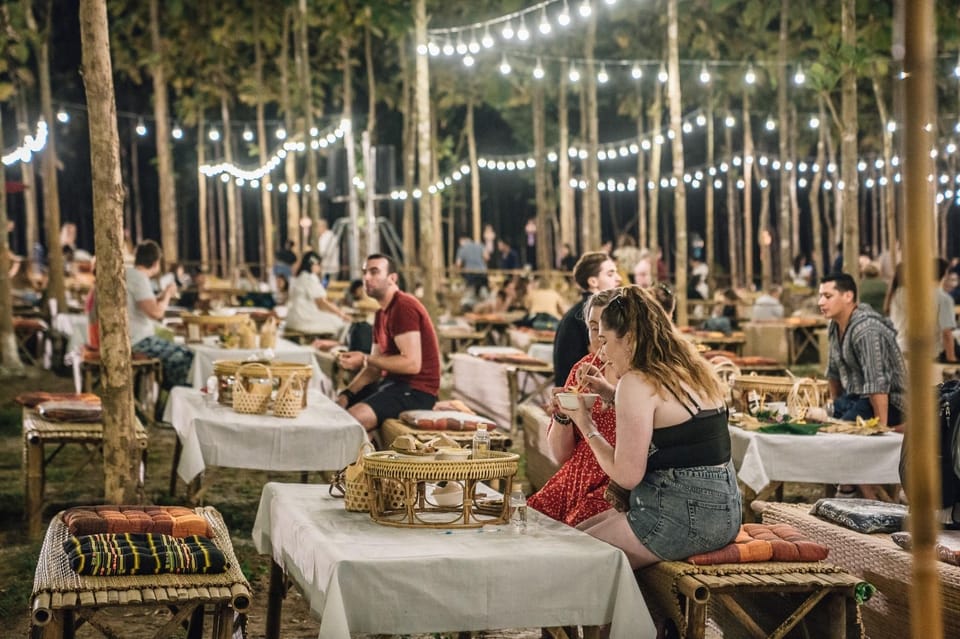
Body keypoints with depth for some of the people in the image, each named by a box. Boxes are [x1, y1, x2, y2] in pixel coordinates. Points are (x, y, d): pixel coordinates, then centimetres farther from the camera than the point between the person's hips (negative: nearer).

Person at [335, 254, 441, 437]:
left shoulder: (404, 307, -15)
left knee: (352, 419, -28)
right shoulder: (382, 313, 16)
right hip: (392, 382, 10)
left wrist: (365, 359, -19)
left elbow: (412, 363, -23)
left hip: (416, 389, -10)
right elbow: (375, 368, 14)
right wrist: (346, 394, 0)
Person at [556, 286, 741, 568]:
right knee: (580, 531, 18)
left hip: (684, 517, -9)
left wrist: (587, 426, -3)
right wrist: (612, 397, 20)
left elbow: (627, 476, -16)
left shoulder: (638, 383, -16)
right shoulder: (693, 371, 10)